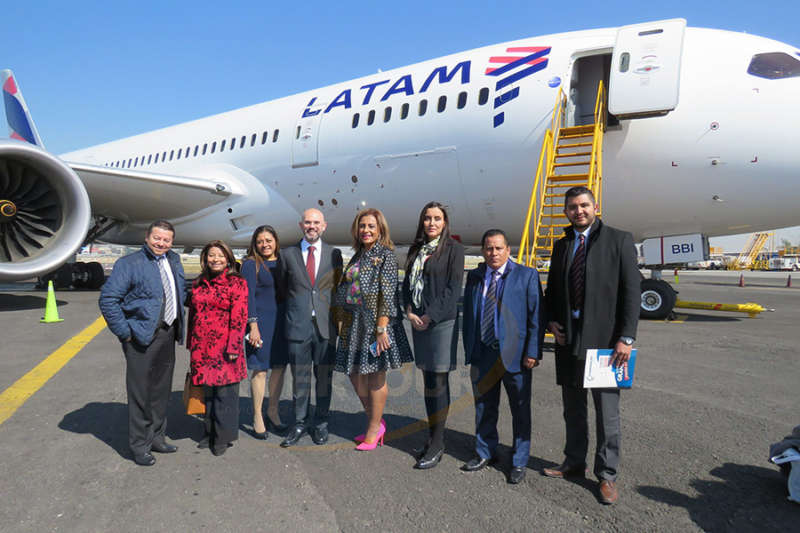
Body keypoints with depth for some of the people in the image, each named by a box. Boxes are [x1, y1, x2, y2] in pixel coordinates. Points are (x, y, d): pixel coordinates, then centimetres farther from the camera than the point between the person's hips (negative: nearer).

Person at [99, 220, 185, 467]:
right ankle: (139, 446, 16)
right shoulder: (129, 264, -10)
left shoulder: (174, 261, 10)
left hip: (167, 335, 7)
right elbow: (107, 299, -14)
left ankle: (157, 437, 31)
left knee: (161, 390, 16)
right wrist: (125, 333, -15)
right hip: (142, 337, -6)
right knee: (140, 392, 2)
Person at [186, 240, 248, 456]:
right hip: (202, 348, 6)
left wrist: (233, 347, -15)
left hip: (224, 348, -5)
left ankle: (224, 437, 15)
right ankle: (210, 432, 30)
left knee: (225, 391, 1)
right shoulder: (198, 283, 13)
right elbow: (192, 314, 19)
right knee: (208, 391, 15)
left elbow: (239, 318, -10)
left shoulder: (236, 283, -5)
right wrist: (191, 344, 16)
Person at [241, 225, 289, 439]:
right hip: (260, 321, -5)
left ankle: (273, 412, 25)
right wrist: (253, 325, -14)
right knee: (259, 370, -1)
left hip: (282, 321, 5)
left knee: (280, 367, 9)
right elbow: (248, 296, -7)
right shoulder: (250, 264, -1)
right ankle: (257, 418, 13)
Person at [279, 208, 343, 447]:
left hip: (326, 325, 1)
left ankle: (320, 423, 25)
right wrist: (292, 314, 5)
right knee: (299, 378, 7)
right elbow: (284, 289, 11)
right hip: (298, 325, 0)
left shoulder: (334, 254, 6)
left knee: (324, 377, 9)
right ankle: (300, 422, 24)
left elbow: (338, 288, 8)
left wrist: (338, 320, 4)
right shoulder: (288, 254, 5)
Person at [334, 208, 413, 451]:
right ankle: (376, 422, 29)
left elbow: (387, 294, -15)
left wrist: (381, 328, -21)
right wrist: (343, 321, 12)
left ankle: (373, 430, 18)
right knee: (355, 374, 12)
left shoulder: (386, 255, -7)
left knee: (375, 376, 3)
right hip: (355, 322, 8)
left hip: (376, 321, -8)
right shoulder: (358, 255, 14)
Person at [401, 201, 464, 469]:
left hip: (442, 321, -5)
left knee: (437, 382, -4)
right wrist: (410, 312, -2)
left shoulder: (453, 249, -3)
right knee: (429, 382, 11)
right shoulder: (416, 249, 14)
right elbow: (407, 283, 13)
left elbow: (453, 288, -9)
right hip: (419, 323, 6)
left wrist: (431, 316, -14)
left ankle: (437, 444, 6)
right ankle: (432, 437, 21)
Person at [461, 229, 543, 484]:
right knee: (484, 407, 15)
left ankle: (519, 462, 25)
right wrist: (469, 350, 9)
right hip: (482, 354, 4)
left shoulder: (527, 276, -3)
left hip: (515, 355, -3)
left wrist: (532, 353, -12)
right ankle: (485, 453, 35)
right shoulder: (474, 277, 8)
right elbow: (468, 316, 13)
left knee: (520, 410, 8)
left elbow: (536, 317, -5)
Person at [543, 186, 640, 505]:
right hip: (568, 339, 5)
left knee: (607, 412, 4)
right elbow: (551, 290, 19)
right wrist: (551, 321, 2)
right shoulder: (561, 245, 11)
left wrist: (626, 338, -14)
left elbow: (632, 291, -8)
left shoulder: (619, 240, -3)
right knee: (573, 410, 16)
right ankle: (574, 464, 32)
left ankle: (607, 475, 19)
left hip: (604, 340, -5)